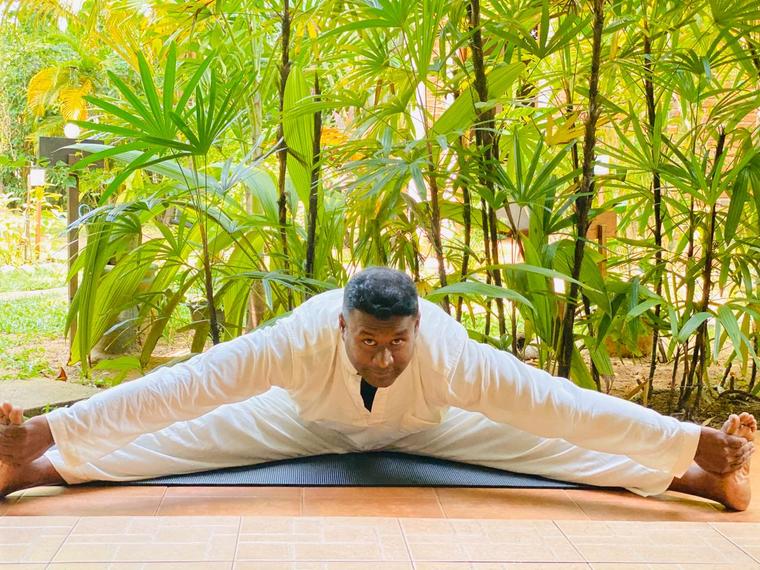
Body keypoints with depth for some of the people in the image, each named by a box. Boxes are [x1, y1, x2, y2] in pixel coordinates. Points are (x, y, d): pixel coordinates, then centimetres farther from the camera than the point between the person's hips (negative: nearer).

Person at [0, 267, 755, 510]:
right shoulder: (298, 342, -44)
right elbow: (180, 387, -48)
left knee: (549, 448, -12)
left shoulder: (452, 358, -43)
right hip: (307, 422, 0)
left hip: (426, 426, 0)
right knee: (184, 440, -11)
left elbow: (561, 407, -46)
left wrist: (693, 447, -51)